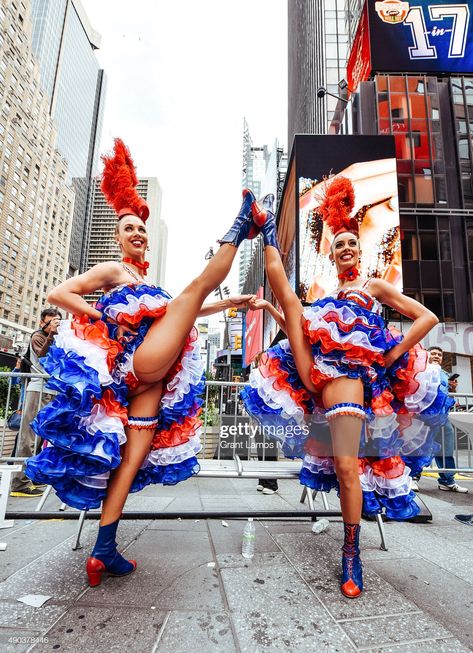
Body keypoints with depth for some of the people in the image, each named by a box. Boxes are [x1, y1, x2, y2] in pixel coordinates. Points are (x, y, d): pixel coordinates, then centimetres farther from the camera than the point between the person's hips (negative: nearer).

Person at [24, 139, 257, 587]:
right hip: (139, 363, -7)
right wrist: (105, 318, -11)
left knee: (134, 458, 3)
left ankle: (103, 552, 8)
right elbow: (57, 294, -3)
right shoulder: (113, 270, 7)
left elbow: (175, 315, 35)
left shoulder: (145, 282, 31)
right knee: (196, 284, -8)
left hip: (151, 379, 7)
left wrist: (229, 303, 33)